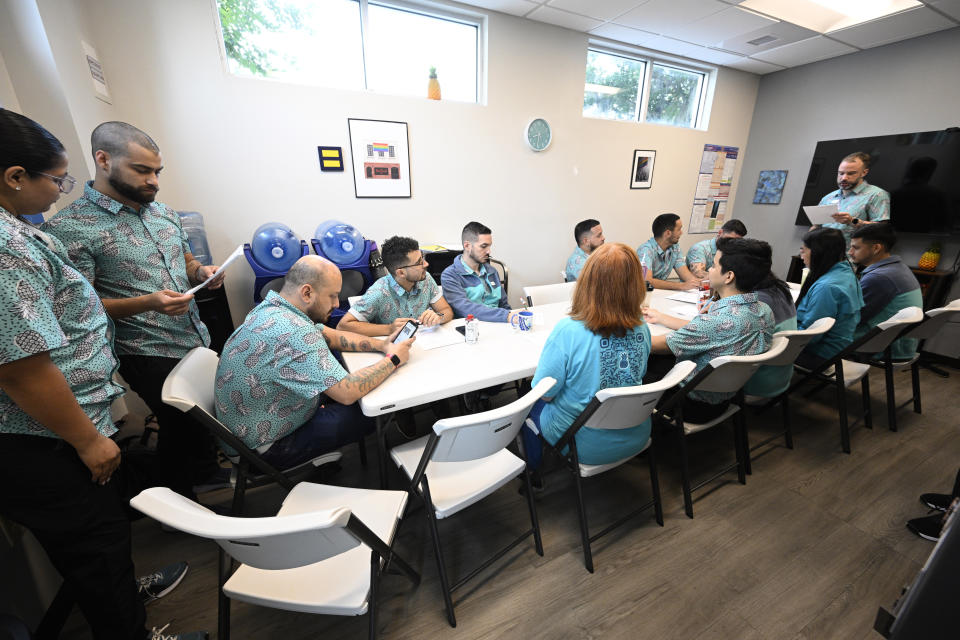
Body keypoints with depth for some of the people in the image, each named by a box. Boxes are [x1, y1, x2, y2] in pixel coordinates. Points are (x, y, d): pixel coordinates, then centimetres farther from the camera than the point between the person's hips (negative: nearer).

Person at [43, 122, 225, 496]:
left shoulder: (163, 212, 7)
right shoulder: (70, 228, -13)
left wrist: (201, 273, -5)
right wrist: (146, 303, -29)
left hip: (199, 340, 6)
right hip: (151, 354, -6)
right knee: (177, 426, 10)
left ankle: (206, 473, 45)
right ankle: (183, 501, 36)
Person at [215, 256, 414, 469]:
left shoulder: (270, 308, -3)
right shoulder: (293, 332, -34)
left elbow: (331, 335, 6)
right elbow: (348, 392, -34)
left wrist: (382, 345, -5)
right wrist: (393, 359, -20)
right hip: (265, 448, -9)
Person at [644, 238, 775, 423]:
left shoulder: (719, 320, -35)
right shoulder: (764, 311, -7)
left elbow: (659, 345, -24)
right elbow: (700, 330, 5)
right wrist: (660, 317, 12)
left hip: (697, 406, -8)